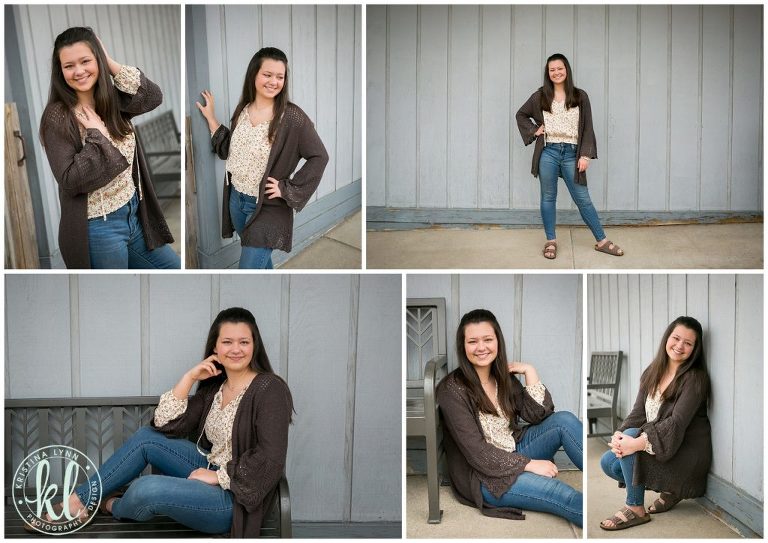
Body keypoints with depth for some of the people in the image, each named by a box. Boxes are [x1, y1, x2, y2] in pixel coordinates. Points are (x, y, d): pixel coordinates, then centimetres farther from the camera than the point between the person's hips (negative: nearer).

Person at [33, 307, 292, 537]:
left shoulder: (270, 389, -15)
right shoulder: (214, 386, 8)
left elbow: (270, 459, -22)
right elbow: (166, 425, 0)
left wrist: (219, 476, -19)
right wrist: (189, 377, -7)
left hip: (233, 497, -8)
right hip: (211, 472, 8)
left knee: (146, 489, -24)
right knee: (146, 437, -4)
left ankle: (112, 507, 12)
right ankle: (79, 499, 4)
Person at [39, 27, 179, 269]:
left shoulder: (113, 100, 5)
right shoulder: (57, 117, -14)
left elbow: (153, 97, -11)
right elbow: (70, 181, -20)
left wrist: (112, 65, -12)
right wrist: (97, 135, -21)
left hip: (134, 214, 6)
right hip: (98, 227, -6)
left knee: (174, 267, 14)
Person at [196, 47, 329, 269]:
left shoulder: (292, 117, -17)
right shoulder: (243, 109, 1)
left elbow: (319, 157, -14)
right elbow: (229, 150, 12)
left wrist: (288, 188, -16)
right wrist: (210, 117, 9)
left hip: (268, 207, -6)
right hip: (236, 199, 6)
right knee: (260, 259, 23)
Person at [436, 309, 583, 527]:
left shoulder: (503, 377, 5)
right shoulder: (452, 390, -17)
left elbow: (538, 415, -1)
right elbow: (476, 452, -20)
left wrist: (529, 371, -6)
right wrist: (529, 464, -21)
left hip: (515, 454, 7)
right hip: (482, 476, -7)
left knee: (564, 420, -13)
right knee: (566, 496, -28)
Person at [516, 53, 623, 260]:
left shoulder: (580, 96, 4)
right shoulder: (540, 96, 5)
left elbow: (587, 128, 3)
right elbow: (521, 115, 19)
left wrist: (585, 155, -4)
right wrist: (533, 131, 3)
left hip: (571, 153, 0)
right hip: (548, 152, 1)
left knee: (583, 198, 2)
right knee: (548, 197, 7)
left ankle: (601, 241, 10)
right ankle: (551, 241, 18)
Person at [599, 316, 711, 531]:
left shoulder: (695, 379, -15)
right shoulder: (652, 373, 6)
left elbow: (677, 423, -25)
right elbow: (638, 412, 0)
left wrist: (638, 442, -38)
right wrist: (619, 435, -22)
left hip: (687, 450, -8)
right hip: (655, 446, 8)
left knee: (631, 435, -28)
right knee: (608, 462, -6)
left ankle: (636, 509, -16)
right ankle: (667, 490, 8)